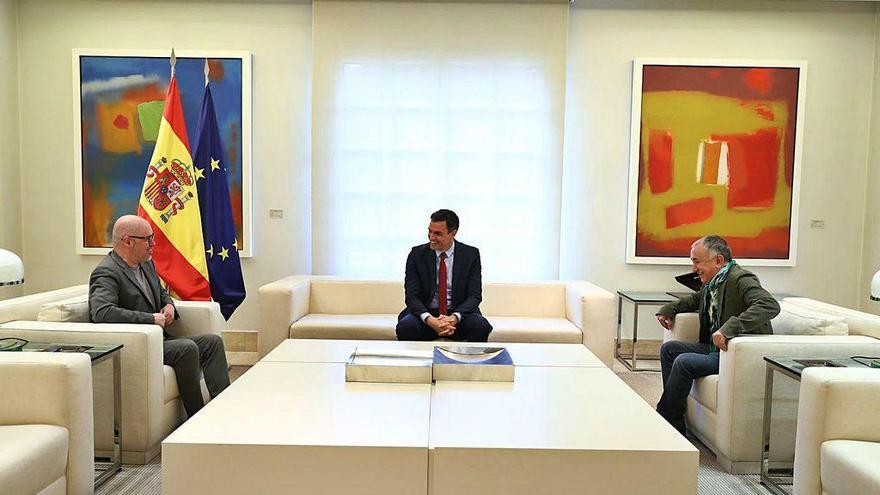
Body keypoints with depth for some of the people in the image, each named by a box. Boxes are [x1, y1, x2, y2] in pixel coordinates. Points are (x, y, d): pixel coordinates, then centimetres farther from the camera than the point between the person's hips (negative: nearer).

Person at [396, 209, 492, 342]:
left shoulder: (471, 254, -1)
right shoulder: (417, 254, -1)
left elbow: (474, 295, -6)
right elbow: (412, 295, -7)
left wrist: (454, 317, -26)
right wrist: (429, 319, -26)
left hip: (459, 315, 0)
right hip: (426, 314, 0)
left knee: (481, 326, -29)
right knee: (405, 326, -30)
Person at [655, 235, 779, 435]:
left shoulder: (740, 279, -18)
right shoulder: (711, 282, 10)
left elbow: (770, 305, -35)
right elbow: (695, 299, 32)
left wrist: (729, 328, -44)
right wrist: (669, 309, 16)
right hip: (716, 347, 10)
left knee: (684, 362, -24)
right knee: (669, 348, 6)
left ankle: (663, 418, -6)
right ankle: (676, 424, 6)